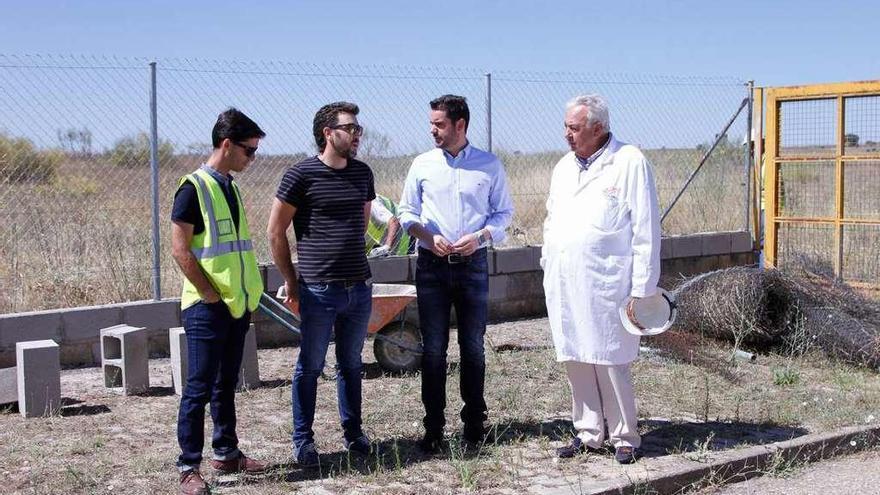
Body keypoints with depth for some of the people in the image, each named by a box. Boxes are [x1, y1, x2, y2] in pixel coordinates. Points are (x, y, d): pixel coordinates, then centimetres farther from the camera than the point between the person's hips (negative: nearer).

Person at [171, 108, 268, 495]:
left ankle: (226, 453, 26)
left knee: (226, 385, 16)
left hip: (237, 304, 8)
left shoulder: (231, 187, 13)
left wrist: (247, 295, 13)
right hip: (207, 307, -8)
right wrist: (211, 295, -15)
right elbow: (180, 250, -16)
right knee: (199, 388, -3)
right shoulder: (194, 187, -12)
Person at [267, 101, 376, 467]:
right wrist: (292, 282, -1)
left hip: (359, 289, 5)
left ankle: (353, 432, 28)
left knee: (351, 365, 15)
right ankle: (303, 440, 17)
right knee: (309, 367, 5)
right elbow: (276, 232, -4)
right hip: (319, 290, -5)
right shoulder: (301, 175, -8)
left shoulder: (362, 173, 8)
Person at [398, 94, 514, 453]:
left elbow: (504, 212, 8)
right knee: (433, 349, 2)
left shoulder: (489, 165, 2)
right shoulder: (422, 164, 5)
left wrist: (480, 237, -11)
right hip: (431, 265, 1)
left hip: (472, 263, 0)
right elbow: (407, 212, 9)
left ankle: (475, 423, 19)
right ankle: (433, 427, 9)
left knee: (473, 347, 7)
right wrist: (428, 236, -10)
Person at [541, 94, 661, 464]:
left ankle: (624, 438, 9)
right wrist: (548, 269, 15)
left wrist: (642, 289, -10)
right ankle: (588, 433, 21)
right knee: (576, 360, 10)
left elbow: (646, 230, -7)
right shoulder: (564, 167, 15)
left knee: (610, 363, -3)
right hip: (564, 286, 6)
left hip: (605, 285, -6)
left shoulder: (630, 163, -5)